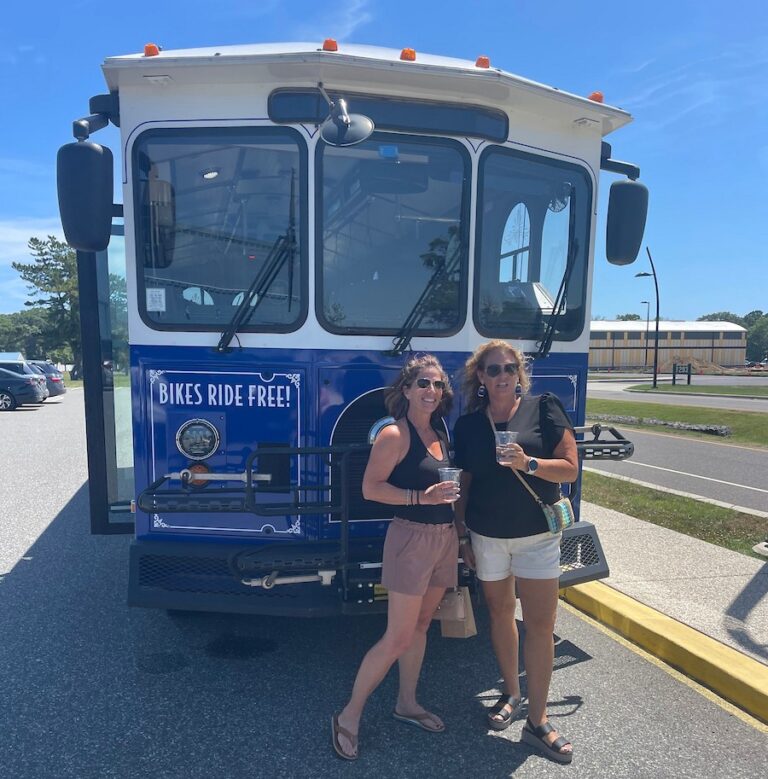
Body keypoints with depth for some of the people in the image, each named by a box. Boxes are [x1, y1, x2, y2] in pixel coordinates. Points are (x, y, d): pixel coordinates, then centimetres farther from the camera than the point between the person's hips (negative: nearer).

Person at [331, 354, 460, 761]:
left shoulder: (440, 433, 9)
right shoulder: (394, 434, -14)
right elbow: (371, 488, -17)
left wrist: (458, 525, 13)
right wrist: (421, 497, -25)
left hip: (445, 538, 8)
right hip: (411, 538, -8)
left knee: (421, 625, 19)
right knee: (398, 637, -2)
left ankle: (406, 703, 37)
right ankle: (349, 716, 16)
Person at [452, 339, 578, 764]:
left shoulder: (544, 407, -6)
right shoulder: (467, 425, 1)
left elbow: (570, 468, -8)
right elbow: (463, 485, 7)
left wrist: (528, 463, -25)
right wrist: (463, 537, 6)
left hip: (537, 534, -2)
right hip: (486, 536, 2)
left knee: (540, 625, 3)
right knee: (500, 613, 16)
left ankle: (537, 721, 19)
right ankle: (511, 692, 38)